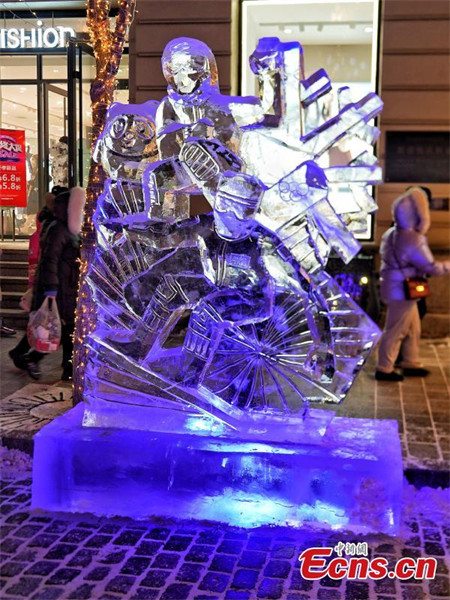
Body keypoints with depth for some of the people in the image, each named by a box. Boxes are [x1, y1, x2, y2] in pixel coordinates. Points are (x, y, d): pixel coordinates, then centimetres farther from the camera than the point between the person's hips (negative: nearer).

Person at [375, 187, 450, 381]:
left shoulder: (390, 234, 4)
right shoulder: (413, 240, -24)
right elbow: (431, 267, -18)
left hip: (396, 288, 9)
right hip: (403, 291, -9)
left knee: (413, 328, 19)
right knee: (395, 331, 1)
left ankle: (411, 363, 30)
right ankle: (384, 369, 10)